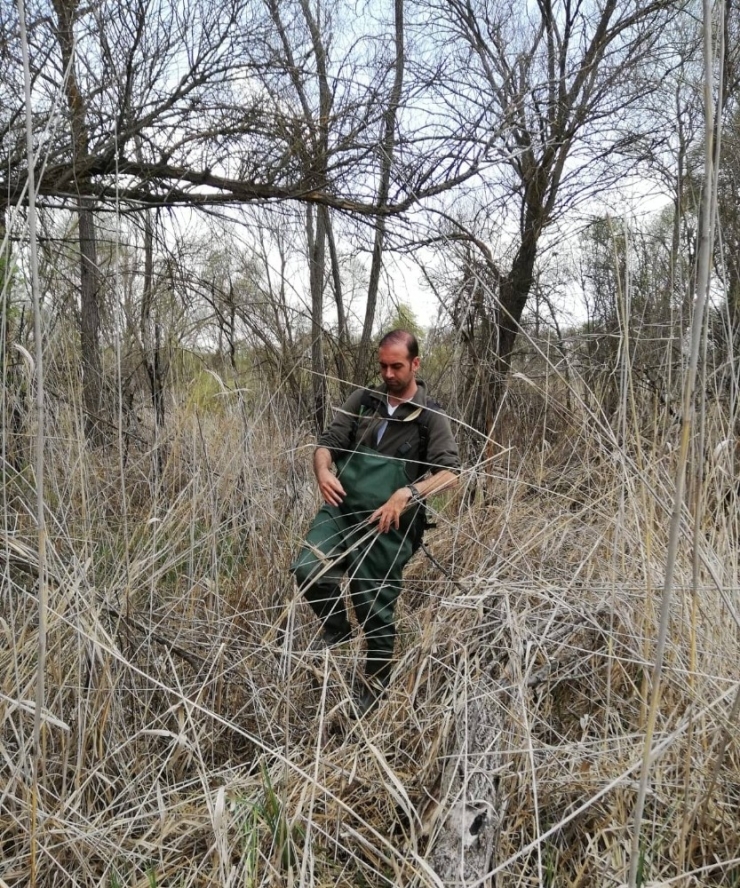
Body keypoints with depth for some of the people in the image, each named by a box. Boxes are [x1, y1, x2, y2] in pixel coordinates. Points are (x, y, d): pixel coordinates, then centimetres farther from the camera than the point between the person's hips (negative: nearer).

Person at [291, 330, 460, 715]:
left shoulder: (430, 417, -2)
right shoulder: (363, 400, 7)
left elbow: (450, 473, -12)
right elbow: (327, 443, 5)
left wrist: (408, 494, -28)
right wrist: (323, 471, -18)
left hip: (386, 526, -3)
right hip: (341, 510, 3)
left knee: (376, 611, 6)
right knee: (307, 570, -22)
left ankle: (375, 683, 34)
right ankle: (337, 632, 9)